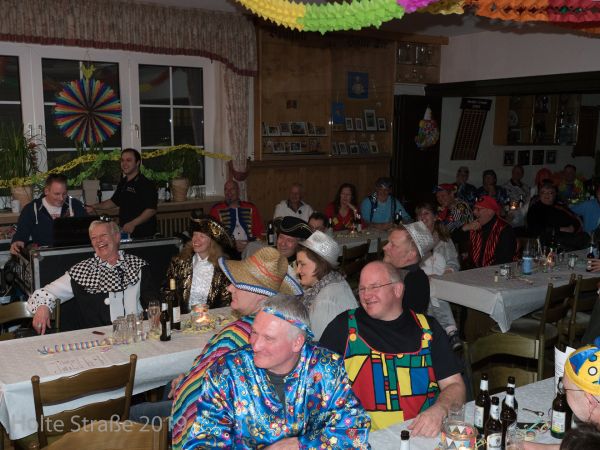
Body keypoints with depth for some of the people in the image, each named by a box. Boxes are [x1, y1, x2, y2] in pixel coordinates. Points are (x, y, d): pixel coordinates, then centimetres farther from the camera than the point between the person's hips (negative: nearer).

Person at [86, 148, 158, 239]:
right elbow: (114, 201, 25)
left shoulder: (146, 184, -14)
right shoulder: (123, 183, 13)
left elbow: (151, 210, -20)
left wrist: (133, 224, -28)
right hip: (125, 232, 7)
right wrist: (94, 207, 13)